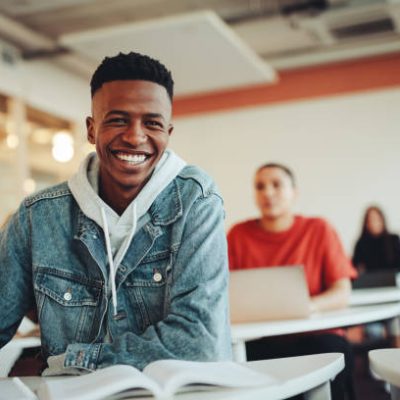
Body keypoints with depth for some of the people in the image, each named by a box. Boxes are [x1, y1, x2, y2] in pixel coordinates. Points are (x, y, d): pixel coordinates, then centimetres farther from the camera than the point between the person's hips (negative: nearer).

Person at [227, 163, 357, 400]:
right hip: (258, 341, 1)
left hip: (313, 337, 0)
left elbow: (342, 293, -2)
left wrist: (306, 305, -22)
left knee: (332, 350, -32)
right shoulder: (239, 234, 8)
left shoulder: (319, 230, 5)